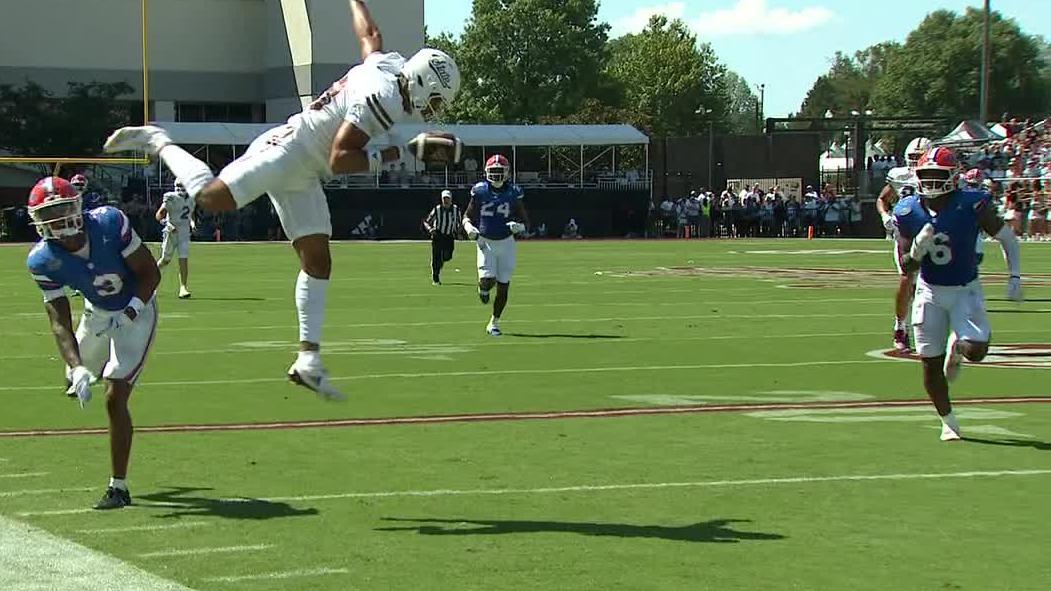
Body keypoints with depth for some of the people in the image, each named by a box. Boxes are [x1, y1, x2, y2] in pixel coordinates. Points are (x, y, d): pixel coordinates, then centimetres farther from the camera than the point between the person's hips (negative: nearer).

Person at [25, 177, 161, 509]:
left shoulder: (109, 223, -31)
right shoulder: (43, 261, -23)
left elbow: (150, 272, -19)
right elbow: (59, 321, -22)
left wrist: (135, 306, -35)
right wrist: (76, 369, -36)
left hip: (134, 311, -4)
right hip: (96, 313, 4)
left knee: (115, 399, -13)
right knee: (78, 378, 21)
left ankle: (119, 487, -3)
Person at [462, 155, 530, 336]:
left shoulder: (513, 192, -5)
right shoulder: (480, 191, -6)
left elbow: (525, 220, 2)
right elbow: (467, 216, 5)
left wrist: (519, 226, -21)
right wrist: (469, 227, -17)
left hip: (506, 242, 1)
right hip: (486, 242, -1)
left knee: (503, 285, 1)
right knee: (488, 280, -16)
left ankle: (494, 323, 18)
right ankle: (483, 288, 24)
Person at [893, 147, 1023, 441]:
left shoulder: (971, 206, -18)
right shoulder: (909, 213, -10)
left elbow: (1008, 239, -5)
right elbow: (905, 267, -5)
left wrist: (1015, 277, -12)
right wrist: (917, 250, -27)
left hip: (966, 290, -2)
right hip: (930, 292, 2)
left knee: (976, 350, -21)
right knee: (931, 363, 0)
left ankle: (956, 346, 19)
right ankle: (948, 422, 21)